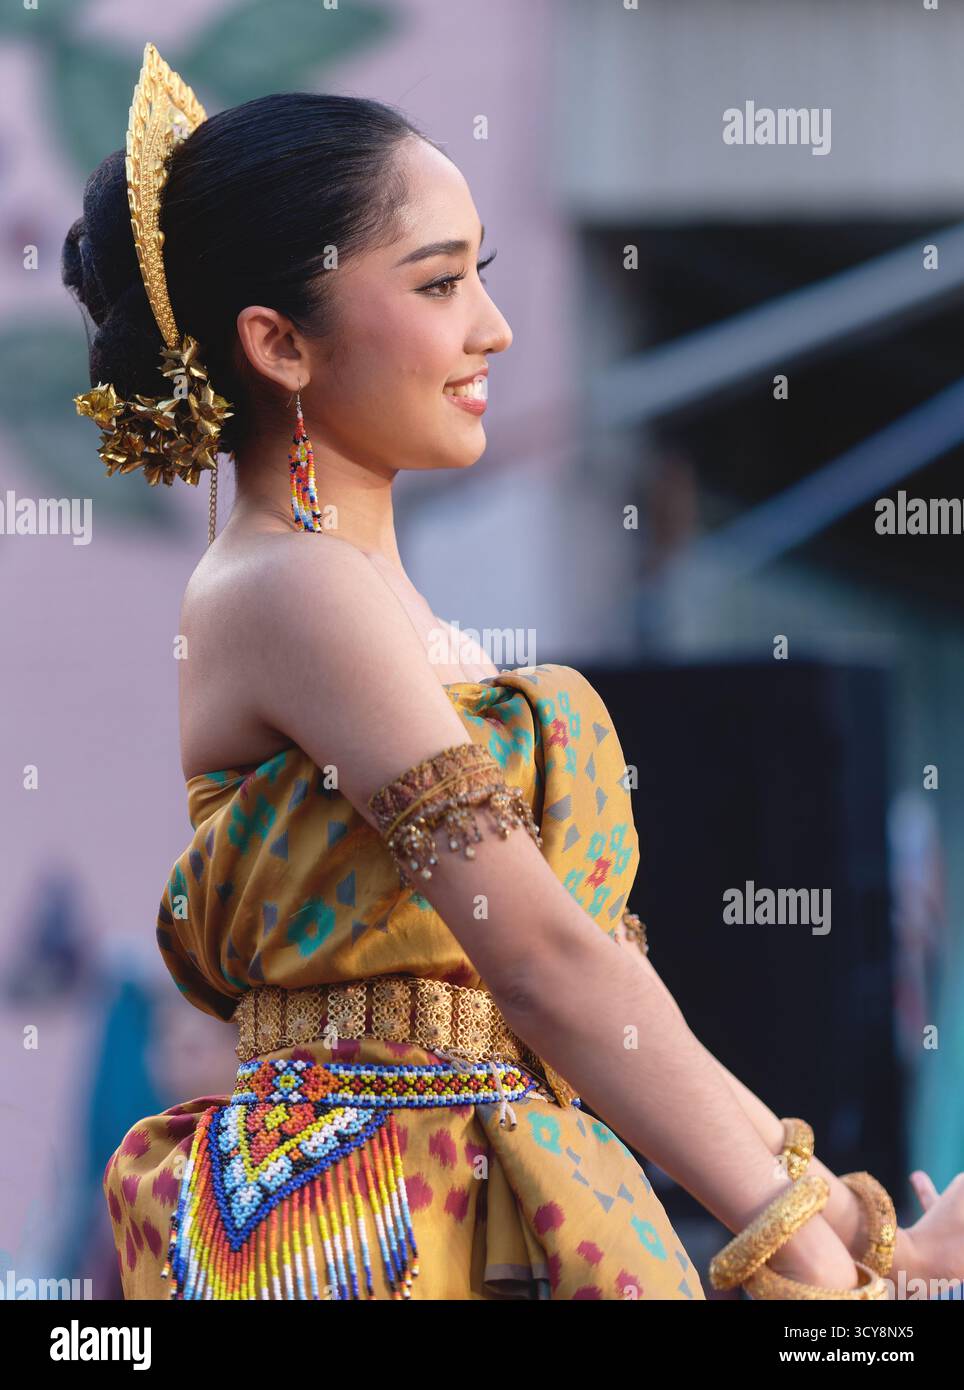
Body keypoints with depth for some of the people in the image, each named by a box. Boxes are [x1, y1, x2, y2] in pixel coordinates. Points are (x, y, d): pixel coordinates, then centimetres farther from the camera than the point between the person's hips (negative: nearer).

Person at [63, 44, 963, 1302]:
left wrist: (826, 1198, 5)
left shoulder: (374, 587, 14)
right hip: (374, 1228, -9)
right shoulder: (302, 594, -14)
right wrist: (834, 1257, -20)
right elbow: (544, 959, -19)